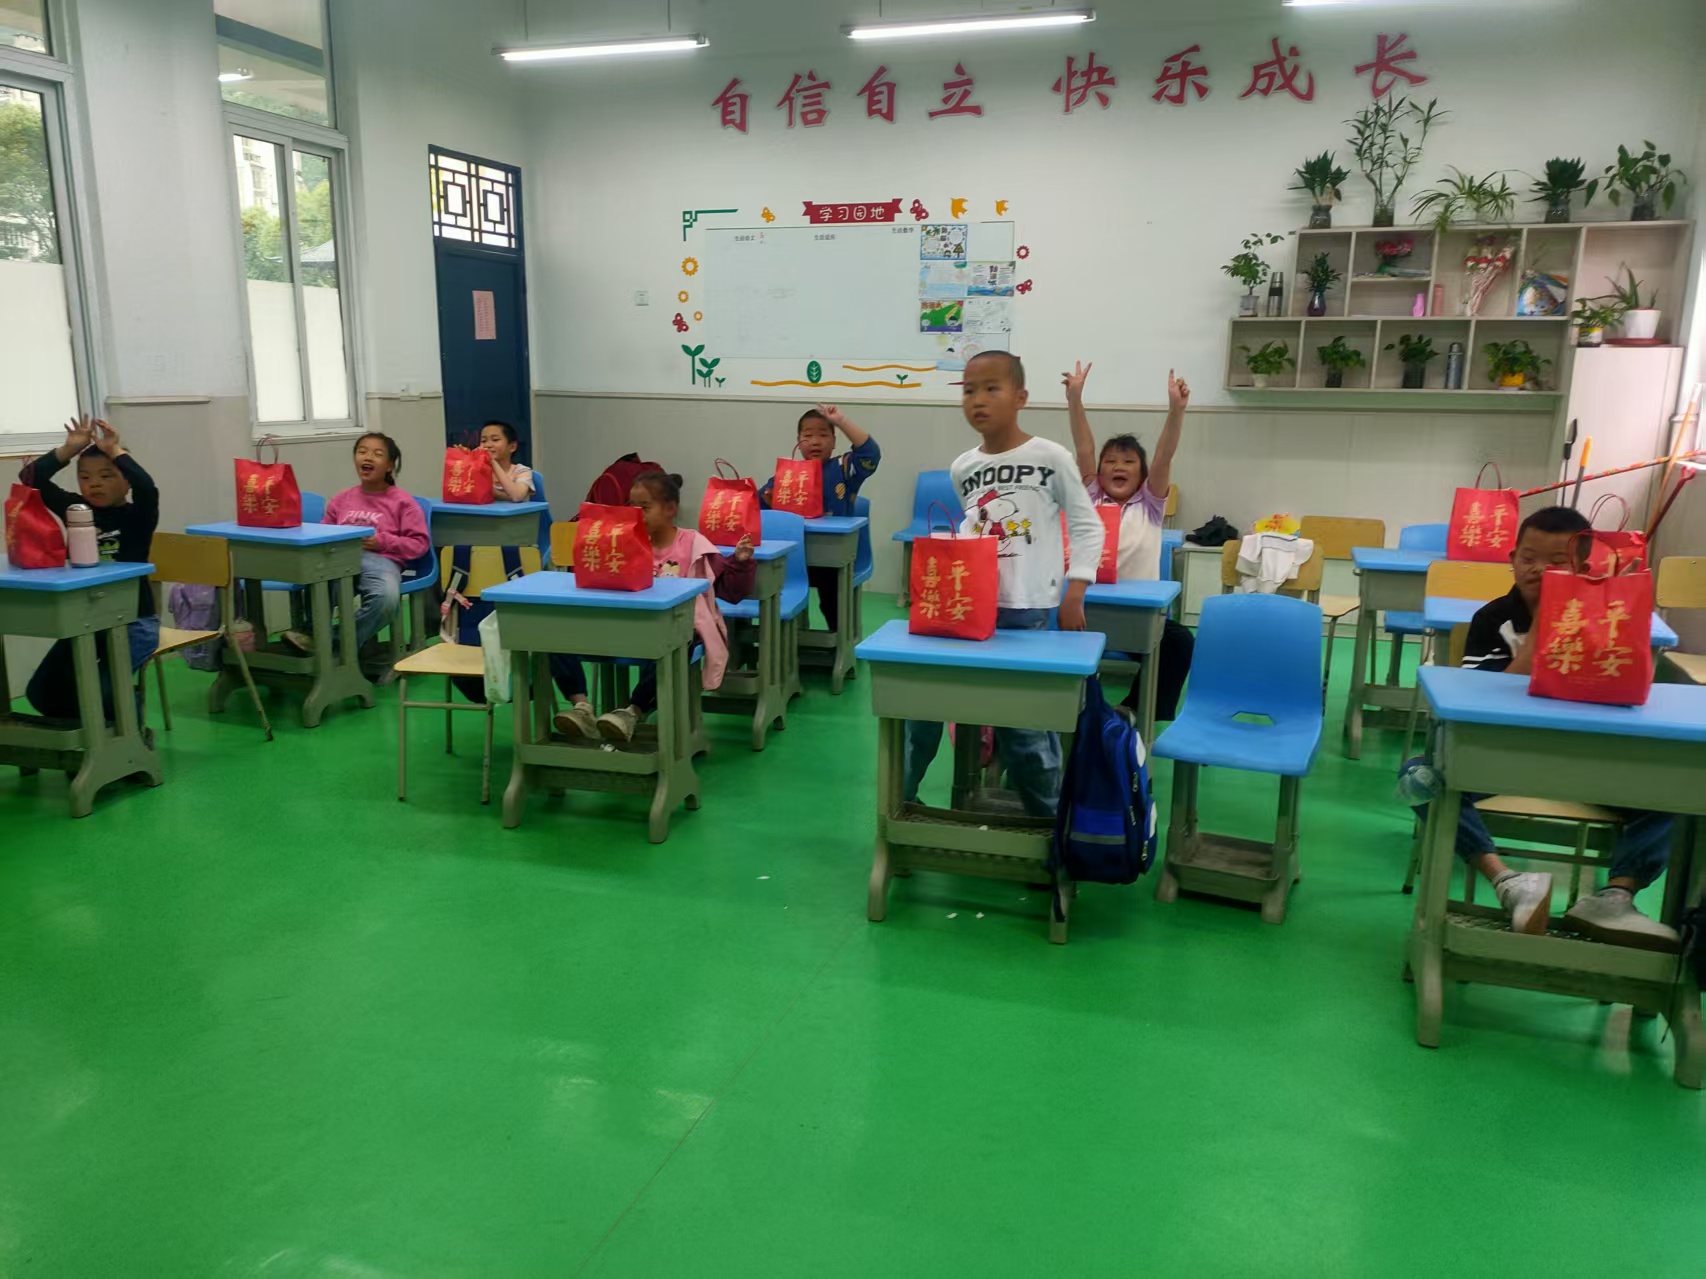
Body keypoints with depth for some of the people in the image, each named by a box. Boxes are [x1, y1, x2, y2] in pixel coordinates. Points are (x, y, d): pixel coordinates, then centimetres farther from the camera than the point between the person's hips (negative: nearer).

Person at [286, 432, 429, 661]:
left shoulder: (402, 501, 11)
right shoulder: (341, 500, 24)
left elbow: (420, 544, 6)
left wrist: (383, 542, -7)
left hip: (380, 560, -2)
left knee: (386, 598, -40)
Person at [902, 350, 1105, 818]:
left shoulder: (1050, 457, -6)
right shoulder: (962, 468, 7)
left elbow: (1088, 526, -2)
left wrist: (1074, 594, -8)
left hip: (1028, 612, -4)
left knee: (1025, 722, 1)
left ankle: (1050, 819, 21)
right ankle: (899, 799, 22)